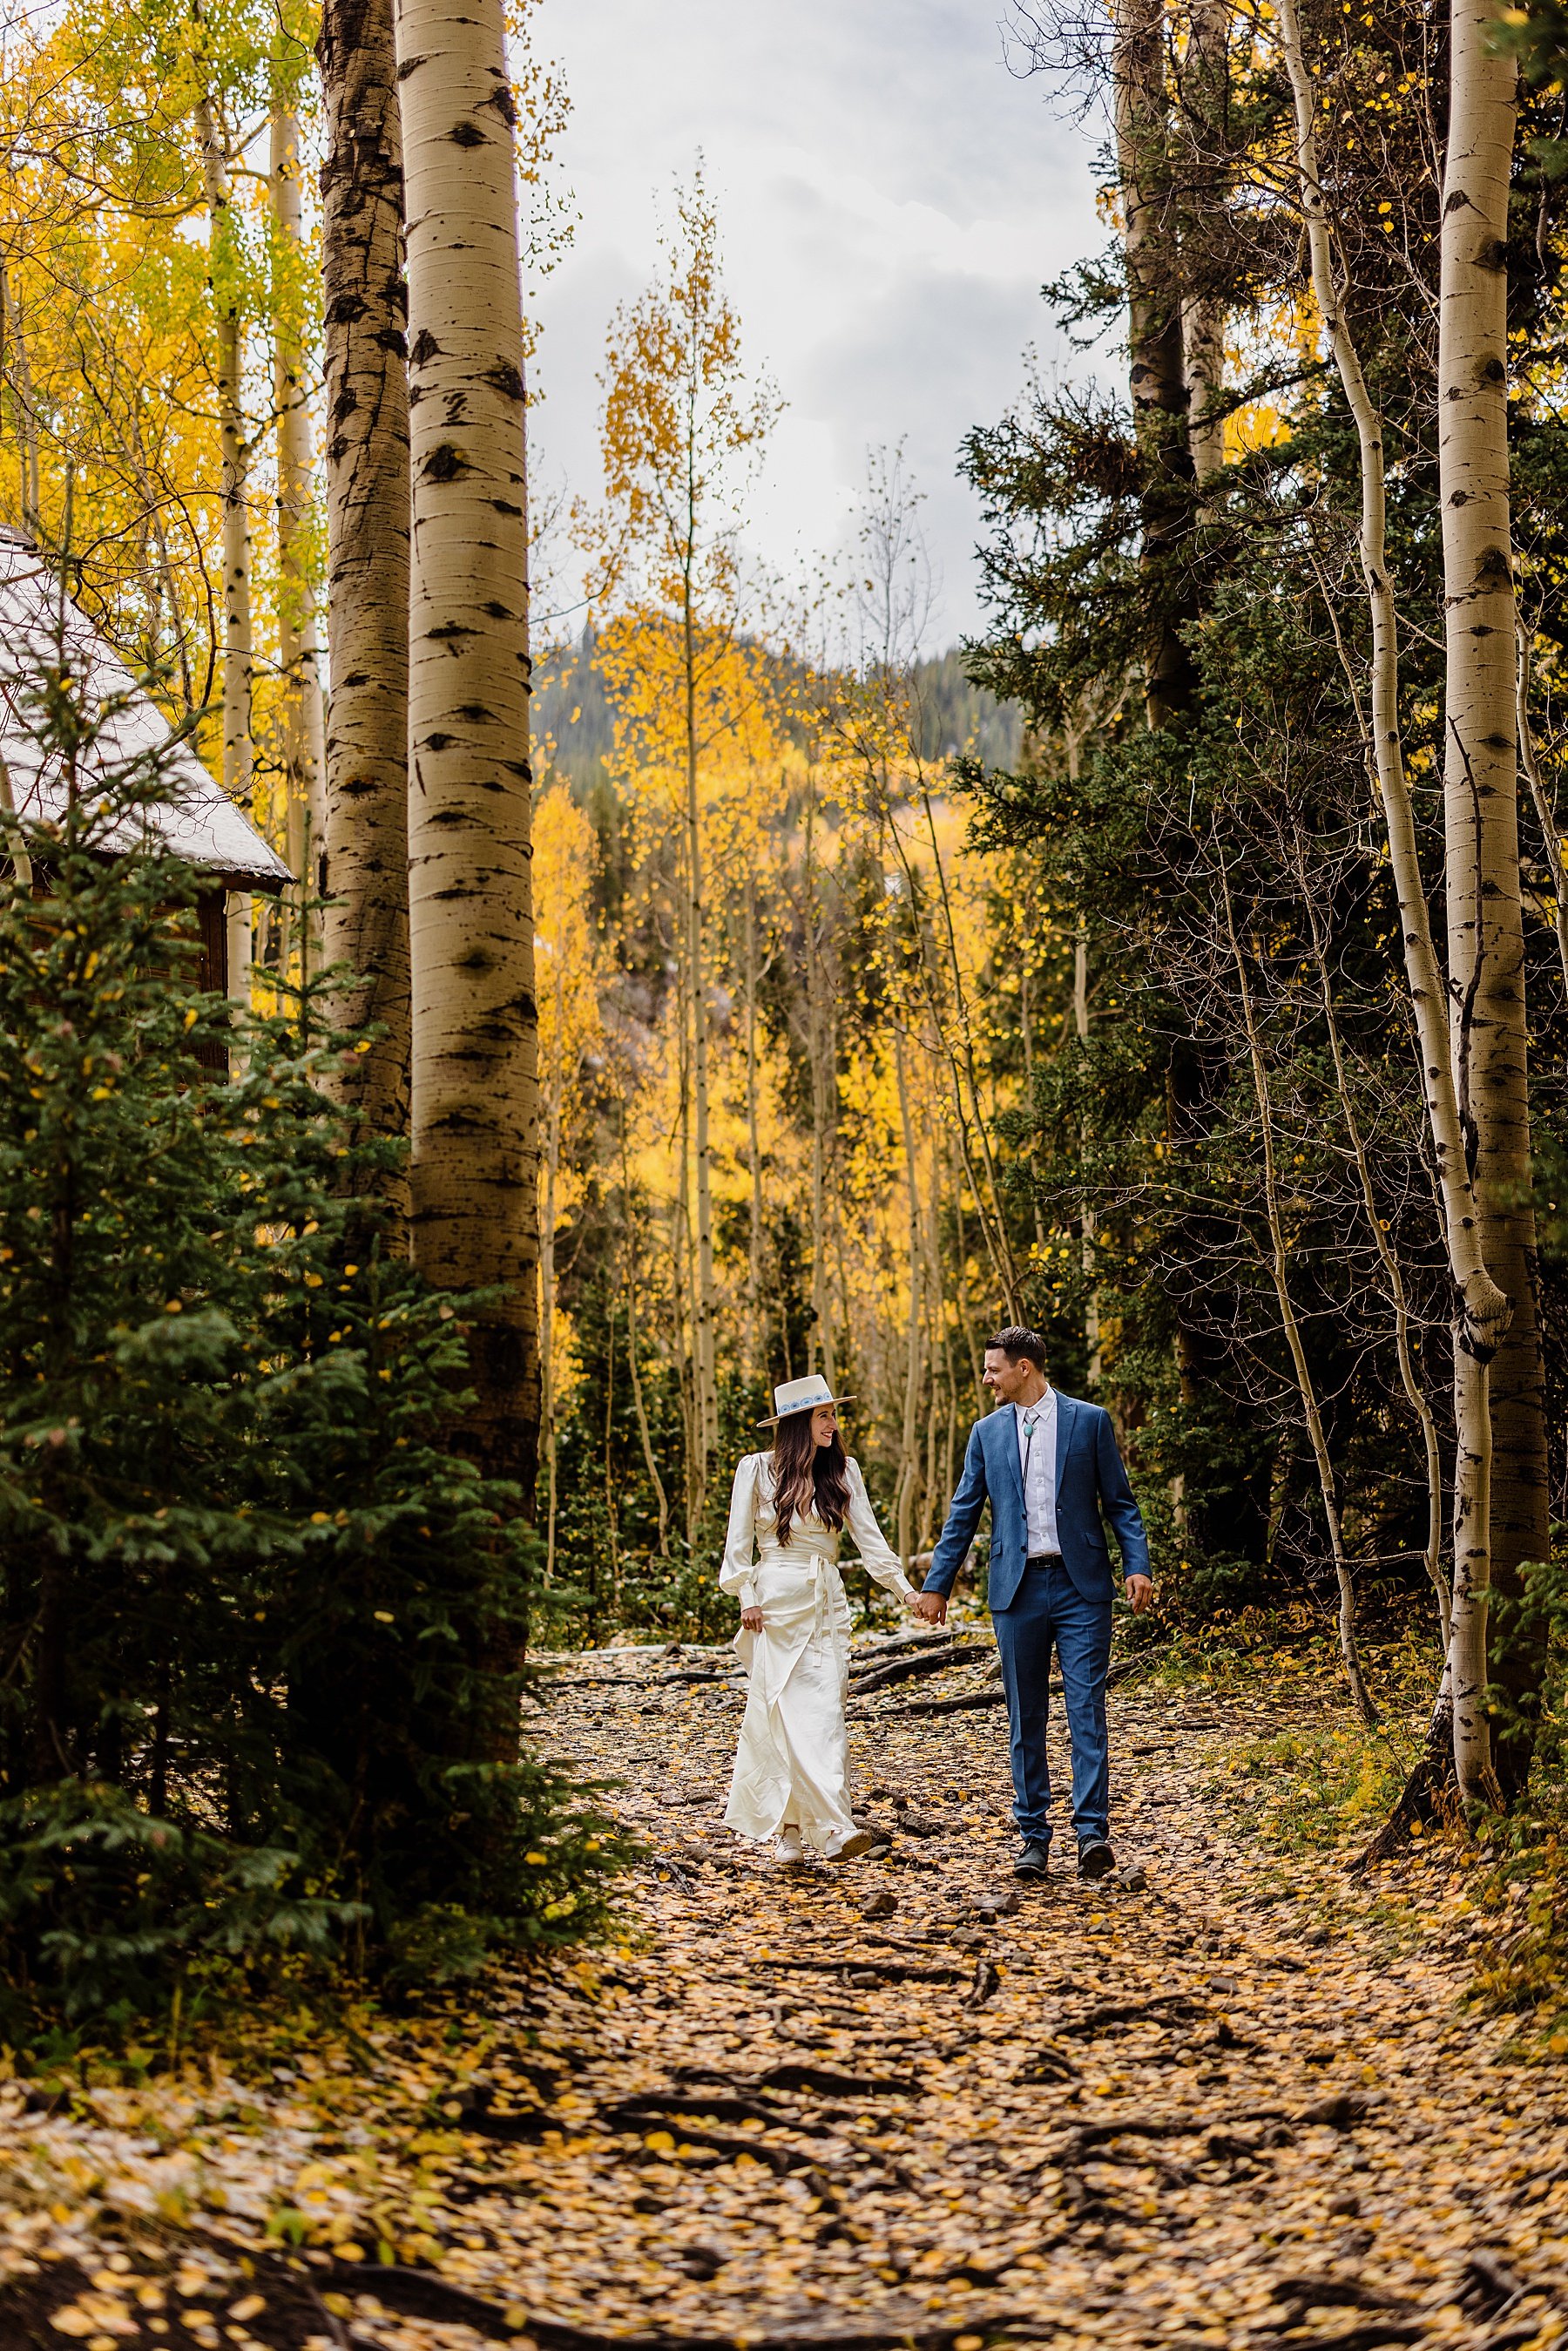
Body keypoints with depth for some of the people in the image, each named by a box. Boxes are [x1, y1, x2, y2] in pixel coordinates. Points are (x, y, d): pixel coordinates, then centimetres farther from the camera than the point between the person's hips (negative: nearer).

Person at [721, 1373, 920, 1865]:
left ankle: (789, 1827, -1)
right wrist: (747, 1598, -8)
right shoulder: (757, 1469, 0)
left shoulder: (843, 1472, 9)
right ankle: (835, 1828, -18)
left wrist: (905, 1588, -6)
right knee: (794, 1716, -11)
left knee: (827, 1714, -5)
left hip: (828, 1603, 4)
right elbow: (738, 1542, 2)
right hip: (777, 1603, -4)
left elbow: (869, 1537, 5)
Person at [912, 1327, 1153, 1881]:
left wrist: (1137, 1566, -8)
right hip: (1017, 1589, 3)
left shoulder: (1089, 1421, 3)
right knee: (1025, 1720, 6)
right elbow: (963, 1514, 13)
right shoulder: (987, 1432, 10)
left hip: (1080, 1587, -3)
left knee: (1087, 1709, -8)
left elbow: (1119, 1501, 4)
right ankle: (1033, 1838, 13)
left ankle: (1093, 1832, -9)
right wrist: (937, 1585, 11)